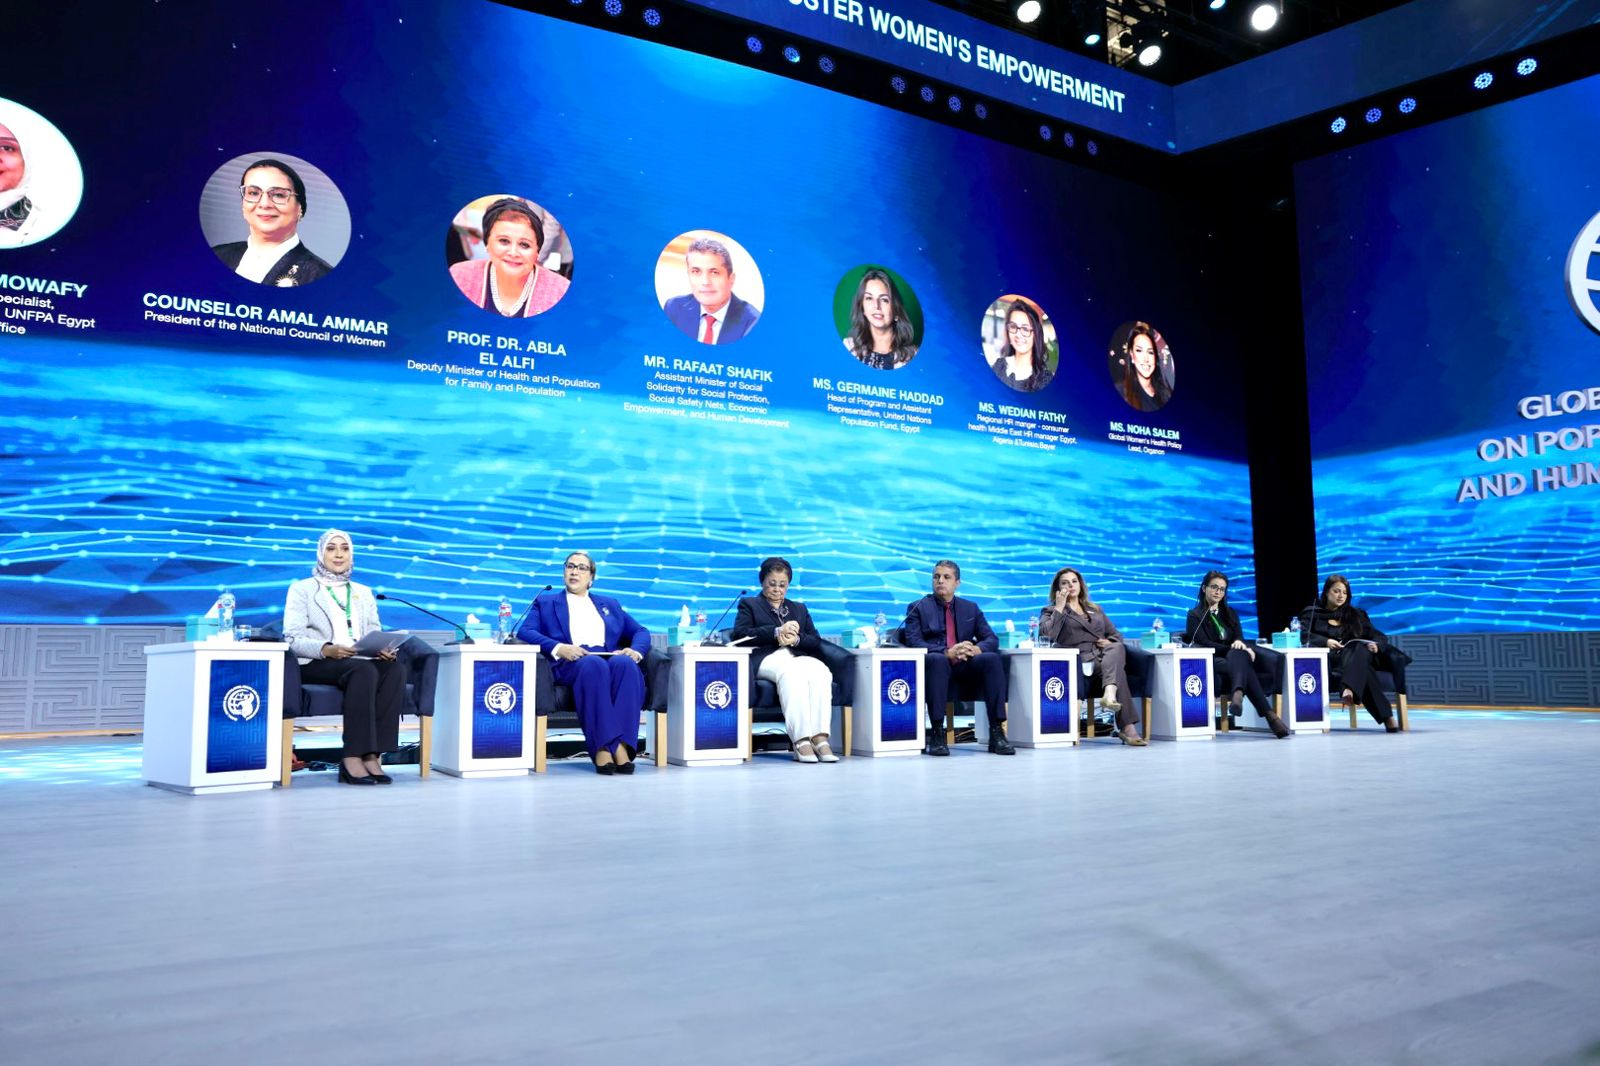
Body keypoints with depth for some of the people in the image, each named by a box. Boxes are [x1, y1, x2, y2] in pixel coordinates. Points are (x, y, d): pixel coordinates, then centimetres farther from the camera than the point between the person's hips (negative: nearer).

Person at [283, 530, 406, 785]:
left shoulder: (364, 593, 26)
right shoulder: (302, 589, 11)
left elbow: (375, 634, 16)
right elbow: (293, 639, -2)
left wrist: (383, 649, -10)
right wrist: (327, 649, -22)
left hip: (362, 663, 4)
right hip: (316, 665, -4)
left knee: (396, 668, -31)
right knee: (364, 671, -38)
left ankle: (371, 754, -35)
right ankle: (354, 758, -38)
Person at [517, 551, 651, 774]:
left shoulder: (609, 604, 32)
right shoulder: (545, 602, 24)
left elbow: (641, 631, 24)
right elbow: (525, 632, 6)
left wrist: (636, 650, -1)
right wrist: (558, 648, -12)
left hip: (612, 658, 3)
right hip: (569, 664, -2)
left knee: (625, 663, -35)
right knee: (593, 664, -39)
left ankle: (622, 745, -43)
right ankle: (602, 747, -44)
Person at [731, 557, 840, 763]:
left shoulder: (799, 608, 32)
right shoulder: (749, 605, 22)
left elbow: (816, 641, 18)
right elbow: (740, 633, 1)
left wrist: (796, 638, -5)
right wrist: (776, 632, -11)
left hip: (798, 657, 3)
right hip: (766, 659, -3)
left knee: (820, 671, -34)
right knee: (792, 672, -39)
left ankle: (820, 738, -44)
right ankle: (800, 741, -46)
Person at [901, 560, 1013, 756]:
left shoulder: (971, 608, 20)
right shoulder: (918, 608, 10)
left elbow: (992, 639, 11)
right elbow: (913, 643, -5)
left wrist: (977, 649, -14)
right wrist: (947, 652, -21)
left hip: (965, 666, 3)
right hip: (936, 664, -3)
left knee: (992, 658, -28)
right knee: (937, 659, -38)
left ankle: (996, 732, -30)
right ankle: (936, 733, -36)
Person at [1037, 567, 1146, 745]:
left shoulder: (1095, 609, 30)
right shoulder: (1051, 611, 14)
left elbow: (1116, 635, 25)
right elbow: (1048, 636, -9)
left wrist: (1110, 643, 1)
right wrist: (1060, 607, -6)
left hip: (1105, 657, 4)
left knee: (1117, 648, -35)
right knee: (1118, 669, -34)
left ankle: (1110, 694, -61)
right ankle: (1127, 727, -47)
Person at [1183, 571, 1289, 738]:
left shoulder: (1230, 613, 23)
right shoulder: (1195, 615, 7)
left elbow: (1239, 638, 8)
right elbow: (1205, 644, -7)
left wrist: (1239, 643, -19)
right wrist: (1234, 649, -20)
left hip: (1230, 661, 3)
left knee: (1237, 655, -37)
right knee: (1243, 666, -36)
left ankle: (1238, 693, -63)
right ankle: (1270, 715, -52)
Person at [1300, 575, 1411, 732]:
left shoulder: (1355, 614, 25)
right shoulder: (1312, 613, 16)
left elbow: (1379, 636, 16)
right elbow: (1302, 635, -2)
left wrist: (1377, 645, -10)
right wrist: (1326, 641, -20)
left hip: (1358, 656, 2)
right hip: (1330, 660, -2)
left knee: (1361, 649, -37)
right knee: (1364, 670, -36)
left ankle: (1350, 690, -63)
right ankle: (1386, 716, -49)